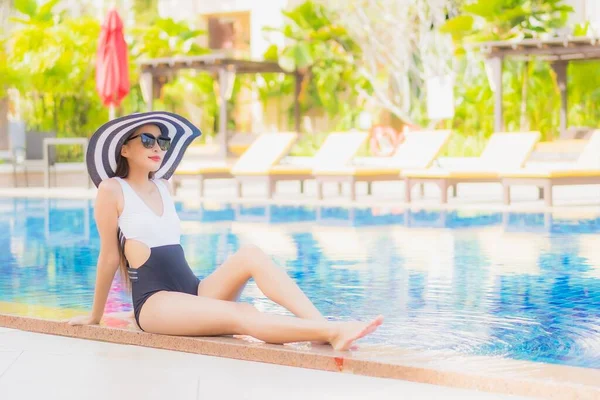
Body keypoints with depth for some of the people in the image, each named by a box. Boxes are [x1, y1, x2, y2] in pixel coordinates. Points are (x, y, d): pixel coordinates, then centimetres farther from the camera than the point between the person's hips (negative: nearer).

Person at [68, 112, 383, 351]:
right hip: (155, 301, -6)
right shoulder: (112, 190, -1)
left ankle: (323, 324, -38)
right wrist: (95, 317, 8)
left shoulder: (164, 187, 19)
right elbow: (109, 256, 2)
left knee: (251, 254, -22)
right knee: (241, 316, -31)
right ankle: (330, 333, -49)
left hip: (193, 290, 6)